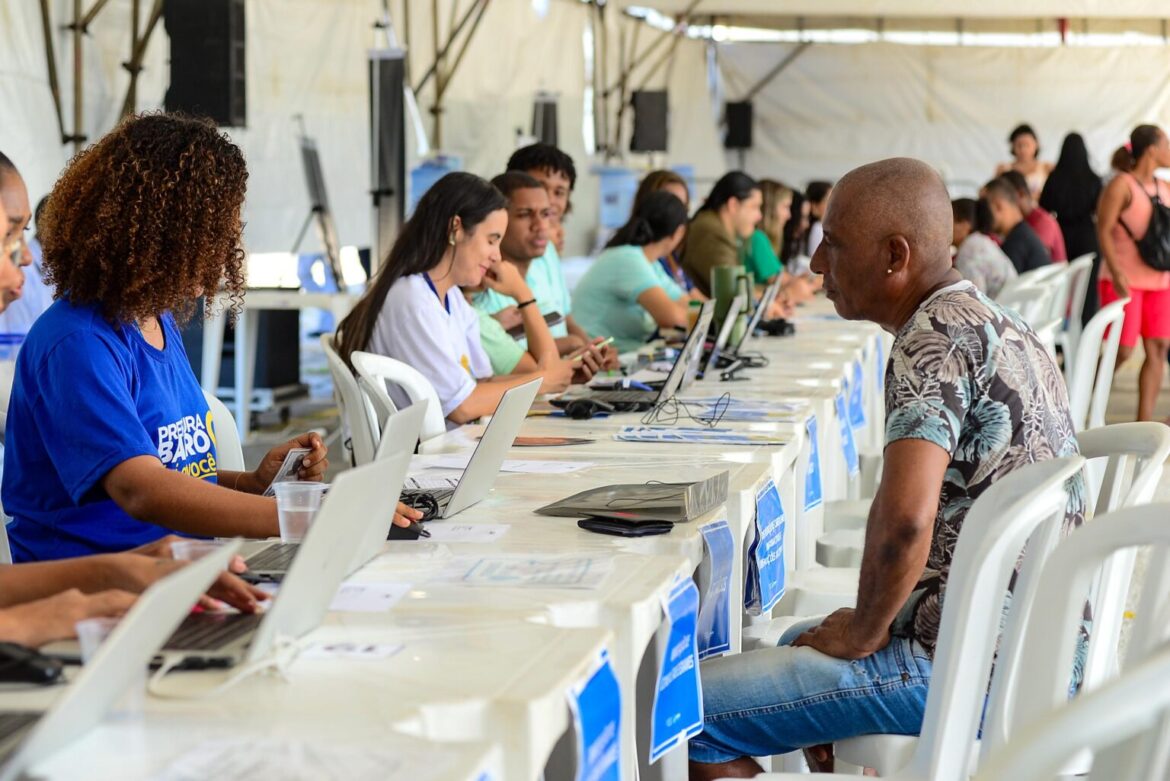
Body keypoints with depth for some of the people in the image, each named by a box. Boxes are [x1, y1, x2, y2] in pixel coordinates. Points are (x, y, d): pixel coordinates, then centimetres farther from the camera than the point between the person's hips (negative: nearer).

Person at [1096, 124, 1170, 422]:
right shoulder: (1122, 185, -9)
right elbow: (1104, 231, -14)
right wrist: (1117, 272, -23)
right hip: (1125, 281, -7)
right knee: (1122, 350, -8)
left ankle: (1145, 421, 5)